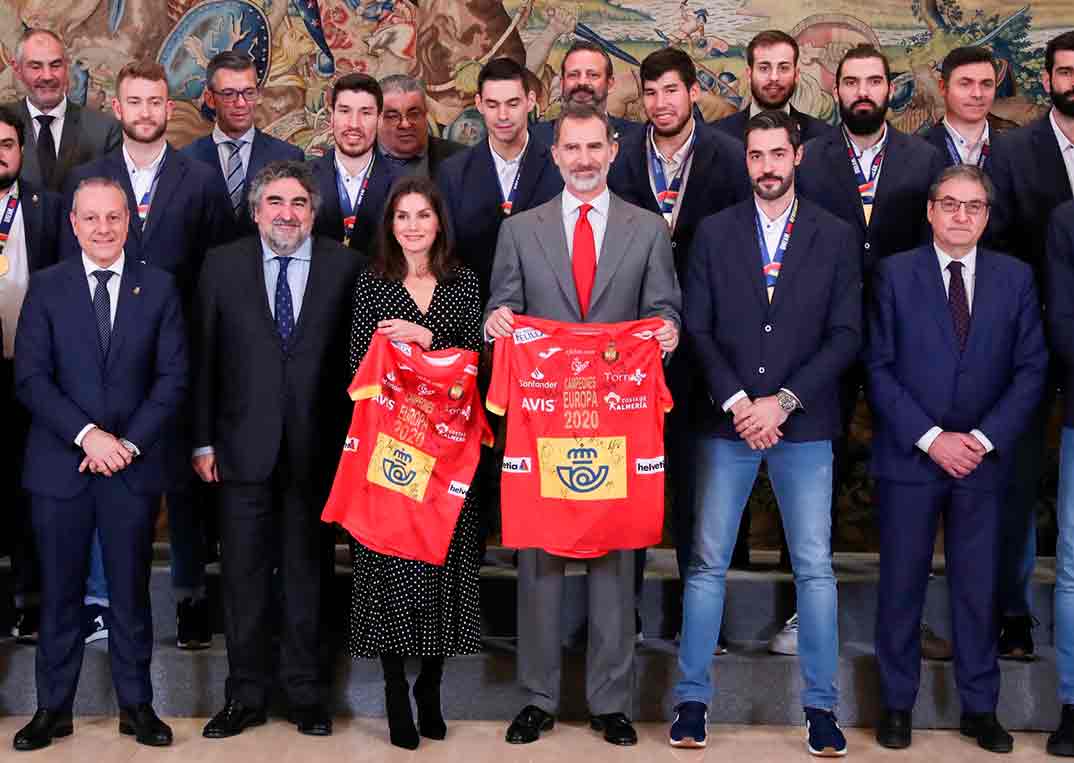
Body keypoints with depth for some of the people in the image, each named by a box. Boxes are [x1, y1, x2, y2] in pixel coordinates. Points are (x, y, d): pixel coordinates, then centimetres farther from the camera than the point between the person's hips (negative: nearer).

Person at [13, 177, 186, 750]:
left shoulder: (158, 287, 4)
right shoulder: (46, 287, 3)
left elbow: (172, 377, 0)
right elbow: (30, 377, -4)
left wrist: (129, 442, -11)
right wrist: (87, 435, -15)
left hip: (134, 464, 0)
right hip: (60, 464, 0)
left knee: (130, 591, 9)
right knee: (58, 591, 7)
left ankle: (136, 705, 19)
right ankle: (53, 708, 19)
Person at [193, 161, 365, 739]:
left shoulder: (346, 267, 0)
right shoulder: (222, 265, 4)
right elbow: (204, 358, 4)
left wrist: (350, 443, -6)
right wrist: (203, 441, 0)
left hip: (315, 447, -1)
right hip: (243, 446, 1)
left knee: (306, 572, 9)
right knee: (242, 575, 7)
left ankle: (305, 692, 21)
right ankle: (245, 695, 19)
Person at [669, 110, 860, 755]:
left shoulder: (836, 237, 6)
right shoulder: (715, 232, 7)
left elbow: (846, 335, 0)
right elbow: (697, 329, 3)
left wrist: (783, 402, -10)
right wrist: (737, 402, -10)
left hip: (804, 425, 0)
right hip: (727, 424, 1)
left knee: (815, 567, 1)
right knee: (708, 564, 2)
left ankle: (821, 706, 11)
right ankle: (693, 699, 11)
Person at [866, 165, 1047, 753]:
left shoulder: (1015, 278, 6)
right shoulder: (894, 274, 1)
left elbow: (1031, 369, 3)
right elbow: (879, 367, -4)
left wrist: (984, 439, -8)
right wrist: (930, 438, -12)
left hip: (984, 458, 2)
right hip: (909, 457, -1)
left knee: (978, 586, 7)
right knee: (902, 584, 5)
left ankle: (980, 707, 19)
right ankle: (897, 704, 17)